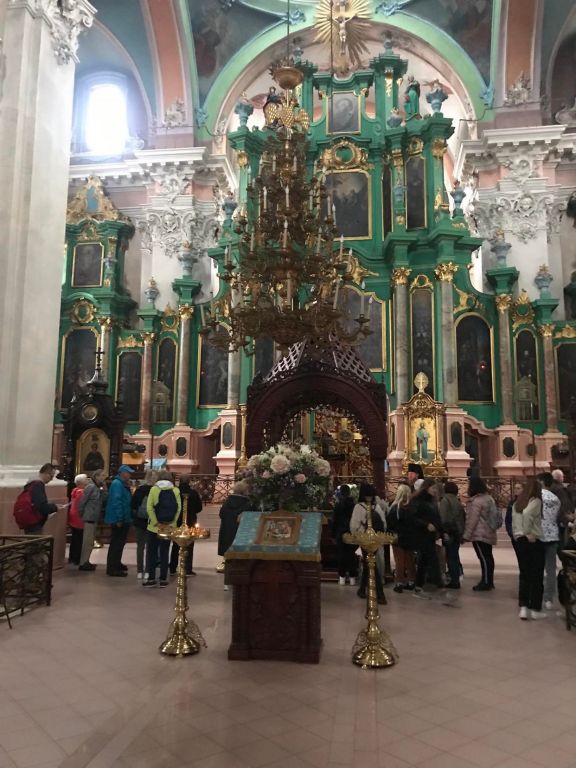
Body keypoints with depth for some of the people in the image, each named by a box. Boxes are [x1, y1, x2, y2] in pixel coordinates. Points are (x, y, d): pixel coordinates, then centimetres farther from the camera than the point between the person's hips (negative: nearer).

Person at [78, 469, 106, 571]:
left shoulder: (99, 488, 11)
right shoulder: (91, 487, -14)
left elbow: (104, 500, 5)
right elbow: (82, 502, -14)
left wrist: (103, 489, -5)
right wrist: (82, 515, -6)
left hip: (94, 518, 9)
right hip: (89, 518, -9)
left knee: (90, 541, 15)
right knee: (88, 541, -4)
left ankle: (85, 561, 24)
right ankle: (83, 563, 2)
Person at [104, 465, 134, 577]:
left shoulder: (122, 484, 15)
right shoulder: (117, 484, -17)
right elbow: (116, 502, -25)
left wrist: (127, 517, 21)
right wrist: (119, 519, -25)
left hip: (123, 519, 10)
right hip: (118, 520, -10)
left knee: (119, 543, 19)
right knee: (116, 543, -5)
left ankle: (116, 564, 30)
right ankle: (112, 569, -1)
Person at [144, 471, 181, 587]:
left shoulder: (154, 489, -4)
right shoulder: (176, 490, -1)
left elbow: (149, 508, -11)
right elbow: (179, 508, -8)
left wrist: (156, 523, -9)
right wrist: (172, 523, -5)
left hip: (154, 527, -2)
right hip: (169, 528, 2)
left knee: (151, 552, 10)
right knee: (164, 553, 10)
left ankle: (151, 579, 10)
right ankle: (163, 579, 12)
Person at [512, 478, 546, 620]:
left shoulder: (517, 503, 11)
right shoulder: (535, 501, -9)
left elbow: (514, 523, 6)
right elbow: (527, 514, -27)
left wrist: (518, 535, 8)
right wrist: (528, 533, -18)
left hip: (519, 541, 6)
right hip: (534, 542, -6)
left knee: (524, 574, 11)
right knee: (537, 576, 5)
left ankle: (523, 607, 6)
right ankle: (535, 609, 10)